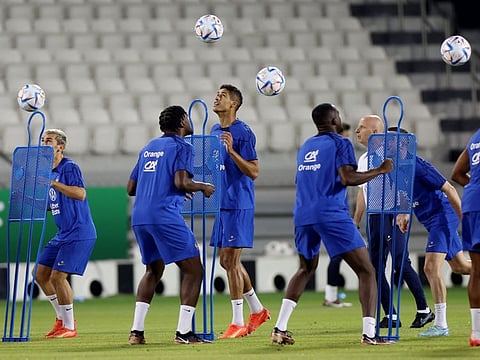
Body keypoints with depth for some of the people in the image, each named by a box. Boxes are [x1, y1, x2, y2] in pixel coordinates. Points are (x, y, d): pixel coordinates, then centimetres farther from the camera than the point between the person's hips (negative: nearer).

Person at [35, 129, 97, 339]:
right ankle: (62, 318, 24)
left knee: (58, 276, -14)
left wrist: (53, 183, -32)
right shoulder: (47, 171, 14)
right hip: (63, 234, 9)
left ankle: (69, 327, -2)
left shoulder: (69, 167, -13)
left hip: (79, 233, -9)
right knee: (41, 275, 9)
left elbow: (80, 194, -29)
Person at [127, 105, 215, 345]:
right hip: (165, 216, -8)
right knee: (193, 271, 0)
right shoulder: (181, 147, -1)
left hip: (139, 217, 8)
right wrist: (203, 187, 2)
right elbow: (181, 182, -16)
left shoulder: (148, 148, 20)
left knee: (153, 271, 23)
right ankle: (183, 332, -8)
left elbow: (131, 188, 21)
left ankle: (136, 331, 14)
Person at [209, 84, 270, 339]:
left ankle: (238, 322, -2)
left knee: (230, 260, -8)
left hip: (238, 205, -9)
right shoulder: (215, 131, 14)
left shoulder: (243, 132, -12)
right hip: (221, 204, 9)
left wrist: (231, 151, -25)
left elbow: (253, 172, -16)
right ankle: (257, 311, 26)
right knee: (226, 261, 12)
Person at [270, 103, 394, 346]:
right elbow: (348, 178, -14)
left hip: (303, 214, 7)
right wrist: (380, 171, -5)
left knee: (306, 269, 26)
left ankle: (279, 329, 14)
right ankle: (369, 334, -15)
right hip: (331, 214, -7)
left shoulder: (305, 147, 19)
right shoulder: (340, 144, -2)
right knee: (366, 271, -2)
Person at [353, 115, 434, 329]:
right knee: (376, 266, 3)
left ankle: (424, 310, 0)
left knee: (401, 262, -10)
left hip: (391, 214, -8)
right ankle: (391, 316, 6)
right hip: (374, 216, 8)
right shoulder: (363, 159, 18)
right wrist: (355, 221, 23)